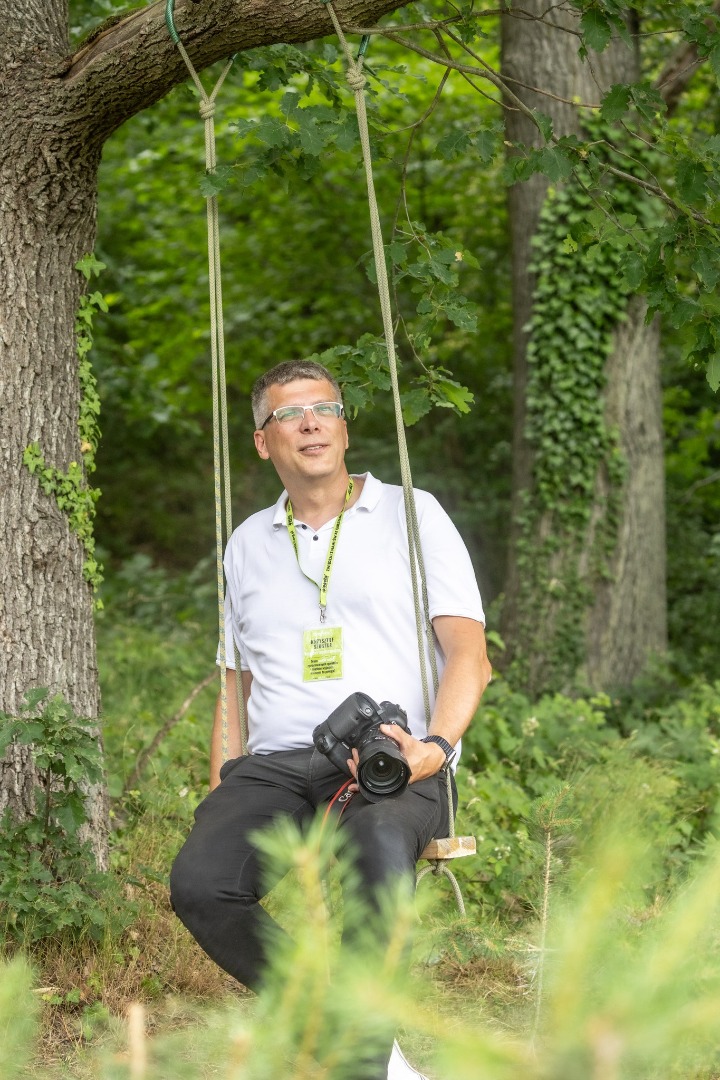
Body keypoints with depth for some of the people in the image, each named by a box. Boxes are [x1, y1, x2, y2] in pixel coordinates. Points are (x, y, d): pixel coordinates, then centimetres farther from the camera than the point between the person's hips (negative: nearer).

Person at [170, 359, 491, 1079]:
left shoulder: (410, 514, 13)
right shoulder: (248, 544, 25)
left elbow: (467, 652, 5)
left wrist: (435, 747, -15)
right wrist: (219, 796, 12)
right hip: (274, 766, 3)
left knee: (379, 843, -41)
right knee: (199, 881, -30)